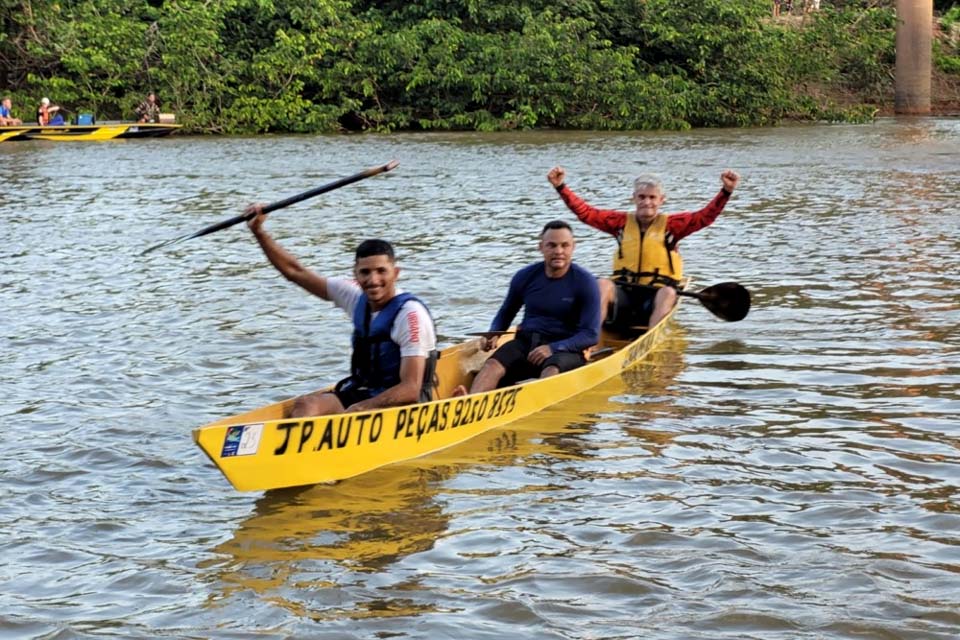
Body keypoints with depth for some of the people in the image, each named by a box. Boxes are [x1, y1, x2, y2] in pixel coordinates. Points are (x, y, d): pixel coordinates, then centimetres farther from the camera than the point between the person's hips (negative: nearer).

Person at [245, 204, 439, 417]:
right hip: (361, 395, 7)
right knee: (305, 404, -21)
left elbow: (410, 390, -21)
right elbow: (294, 271, 11)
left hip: (402, 407, -7)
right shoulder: (357, 297, 5)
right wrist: (258, 231, 2)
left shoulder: (410, 314, -16)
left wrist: (358, 409, -31)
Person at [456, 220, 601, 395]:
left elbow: (591, 335, -9)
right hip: (526, 342, 3)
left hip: (565, 349, -3)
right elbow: (506, 313, 21)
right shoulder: (526, 277, 5)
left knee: (552, 370, -38)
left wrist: (553, 348, -20)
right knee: (493, 364, -28)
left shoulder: (585, 282, -5)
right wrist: (493, 334, 0)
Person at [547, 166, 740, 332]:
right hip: (623, 293, 1)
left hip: (655, 296, -1)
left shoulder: (670, 224, 6)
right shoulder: (622, 222, 10)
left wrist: (726, 191, -20)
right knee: (603, 285, -28)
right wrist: (561, 187, -8)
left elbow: (705, 216, -6)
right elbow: (585, 212, 3)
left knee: (668, 293, -33)